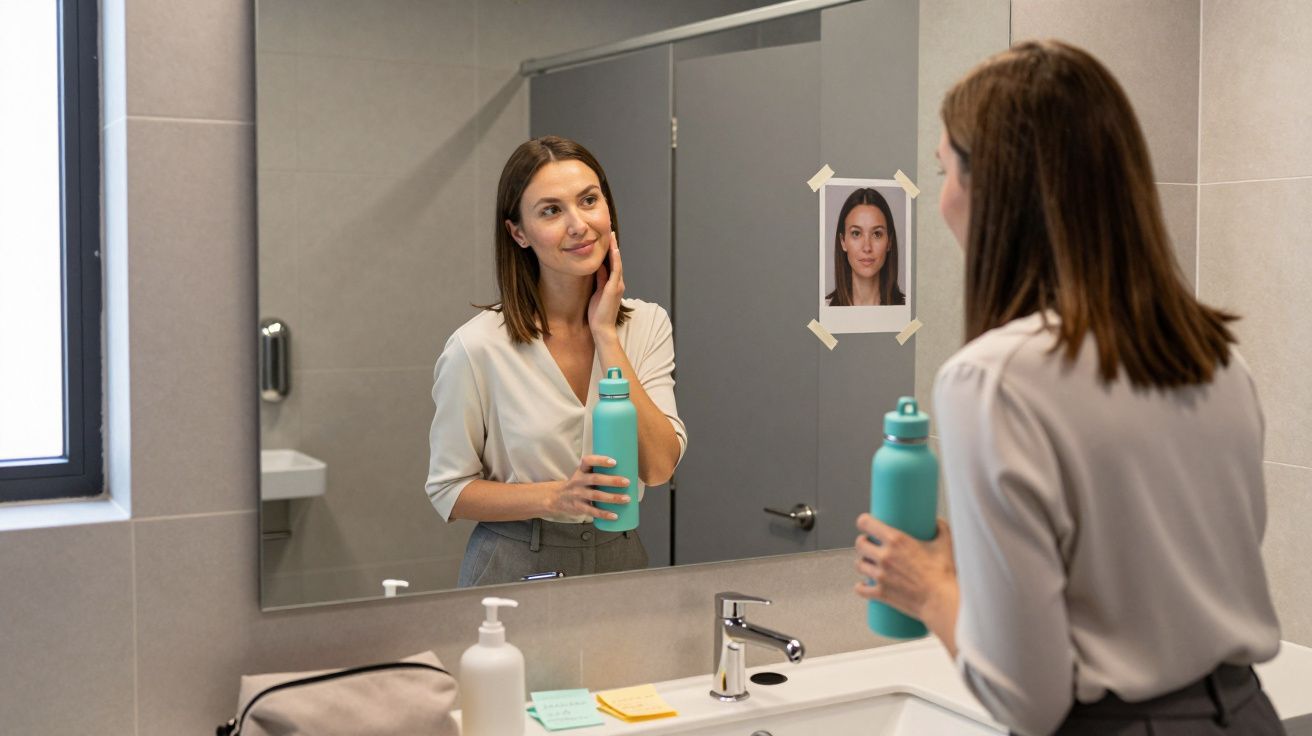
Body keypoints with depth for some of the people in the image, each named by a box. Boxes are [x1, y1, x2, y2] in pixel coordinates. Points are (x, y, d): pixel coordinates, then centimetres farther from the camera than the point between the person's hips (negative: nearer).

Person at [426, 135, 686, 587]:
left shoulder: (648, 325, -1)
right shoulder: (478, 347, -12)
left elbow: (659, 466, -11)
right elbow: (449, 491, -6)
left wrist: (606, 335, -13)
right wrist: (555, 496, -21)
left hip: (621, 560, 3)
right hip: (516, 568, -2)